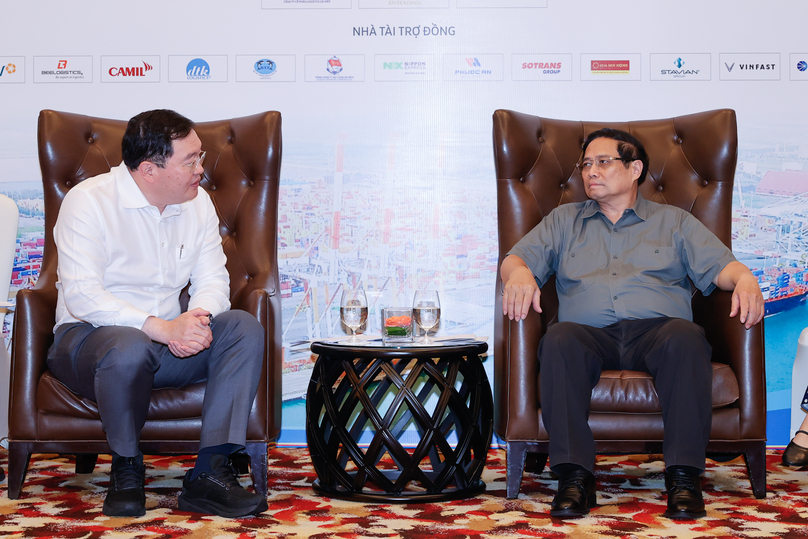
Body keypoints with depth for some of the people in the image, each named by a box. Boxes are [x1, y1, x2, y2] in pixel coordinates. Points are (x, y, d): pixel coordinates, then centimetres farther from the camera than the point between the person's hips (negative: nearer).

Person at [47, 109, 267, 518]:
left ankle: (210, 472, -26)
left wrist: (197, 319, -21)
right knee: (128, 348, -40)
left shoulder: (197, 202, 6)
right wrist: (161, 328, -32)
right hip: (89, 336, -6)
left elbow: (213, 279, 4)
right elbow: (81, 296, -22)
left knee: (244, 328, -19)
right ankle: (126, 468, -13)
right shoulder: (88, 201, -13)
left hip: (170, 337, 6)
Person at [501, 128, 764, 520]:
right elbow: (518, 257, 15)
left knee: (686, 337, -36)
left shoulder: (674, 221, 26)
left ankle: (683, 476, -35)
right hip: (591, 335, 1)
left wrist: (744, 278, -11)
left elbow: (719, 265, 13)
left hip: (656, 330, 0)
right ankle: (574, 477, -36)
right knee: (559, 339, -35)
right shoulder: (564, 220, 29)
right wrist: (519, 272, -10)